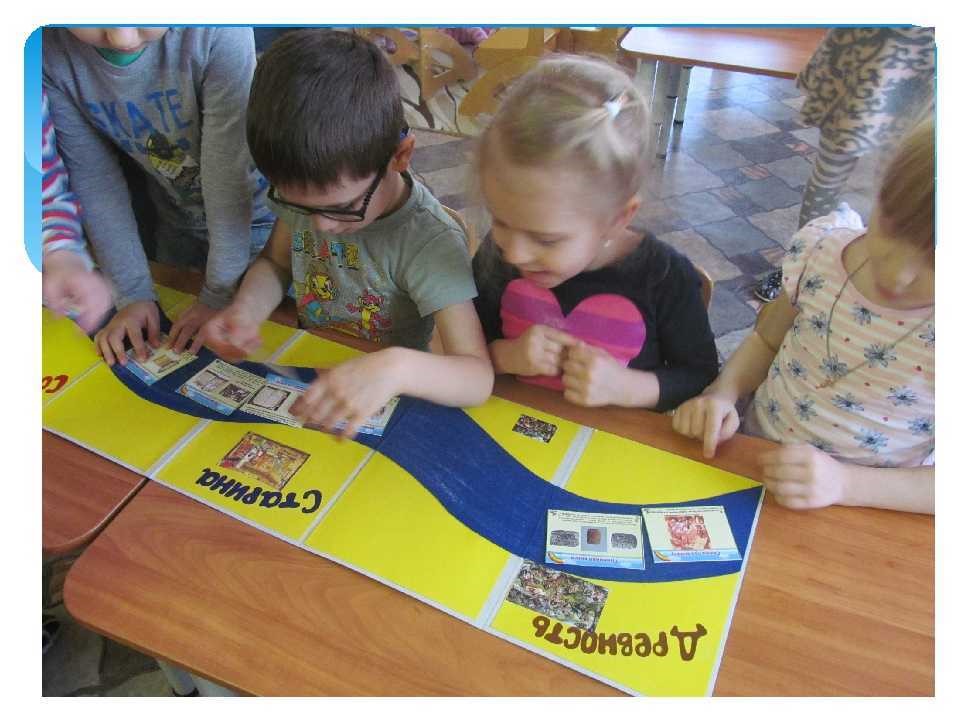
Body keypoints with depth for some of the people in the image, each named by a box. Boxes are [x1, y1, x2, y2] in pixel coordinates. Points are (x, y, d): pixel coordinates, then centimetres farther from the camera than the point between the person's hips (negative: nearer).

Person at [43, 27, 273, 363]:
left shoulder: (218, 31, -31)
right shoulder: (50, 49, -20)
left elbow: (229, 170, -29)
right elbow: (94, 178, -14)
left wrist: (220, 292, -25)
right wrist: (133, 294, -16)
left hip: (253, 217, -3)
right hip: (176, 221, 3)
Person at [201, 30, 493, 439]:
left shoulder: (430, 242, -25)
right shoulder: (304, 191, -9)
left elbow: (478, 378, -29)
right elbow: (276, 263, 8)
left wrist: (396, 367, -48)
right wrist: (245, 310, -13)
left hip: (383, 403, -3)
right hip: (306, 378, 4)